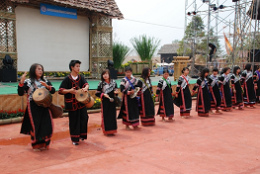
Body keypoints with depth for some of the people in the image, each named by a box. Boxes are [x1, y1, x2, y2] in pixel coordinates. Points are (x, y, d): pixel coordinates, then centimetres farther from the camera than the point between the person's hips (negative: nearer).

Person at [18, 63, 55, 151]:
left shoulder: (45, 81, 9)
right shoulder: (28, 82, -3)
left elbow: (53, 91, 4)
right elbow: (20, 93, -11)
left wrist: (47, 86, -14)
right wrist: (21, 82, -24)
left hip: (44, 106, 4)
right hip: (33, 107, -4)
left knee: (47, 125, 2)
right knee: (35, 126, 2)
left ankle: (44, 144, 21)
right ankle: (36, 145, 21)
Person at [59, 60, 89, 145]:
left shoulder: (81, 77, 6)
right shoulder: (67, 79, -6)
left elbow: (86, 84, -8)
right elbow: (61, 90, -7)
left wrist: (85, 88, -31)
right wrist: (69, 90, -24)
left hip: (82, 102, 4)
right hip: (72, 104, -4)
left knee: (84, 118, 5)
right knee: (74, 121, 4)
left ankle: (81, 135, 26)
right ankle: (74, 139, 16)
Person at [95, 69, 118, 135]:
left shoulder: (113, 82, 4)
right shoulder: (101, 83, -3)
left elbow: (116, 90, 13)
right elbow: (97, 93, -1)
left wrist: (115, 92, -8)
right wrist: (103, 94, -16)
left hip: (112, 101, 2)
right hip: (105, 102, -2)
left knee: (113, 115, 6)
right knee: (105, 115, 0)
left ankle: (112, 130, 19)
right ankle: (106, 130, 11)